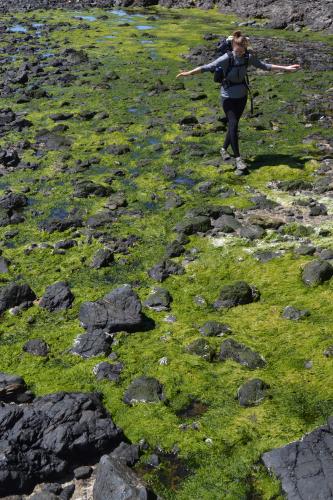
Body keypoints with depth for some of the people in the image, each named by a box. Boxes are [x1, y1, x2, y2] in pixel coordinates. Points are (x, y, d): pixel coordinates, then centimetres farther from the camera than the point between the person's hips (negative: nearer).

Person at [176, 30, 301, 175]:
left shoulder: (249, 57, -6)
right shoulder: (226, 58, -18)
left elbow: (264, 66, 4)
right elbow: (207, 67, -20)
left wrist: (286, 68, 7)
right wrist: (189, 73, -28)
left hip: (242, 95, 5)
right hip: (228, 96, -4)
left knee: (234, 124, 12)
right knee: (233, 125, -13)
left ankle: (224, 149, 34)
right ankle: (238, 159, -11)